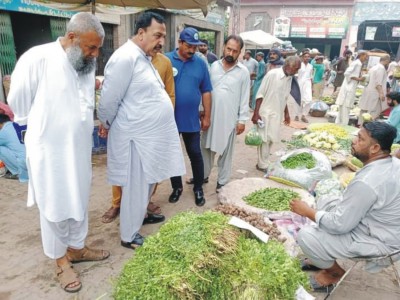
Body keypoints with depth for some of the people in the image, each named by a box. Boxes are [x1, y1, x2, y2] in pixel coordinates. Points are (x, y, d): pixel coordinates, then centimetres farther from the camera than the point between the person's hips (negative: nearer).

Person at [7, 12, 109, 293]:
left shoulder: (87, 64, 2)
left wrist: (78, 130, 9)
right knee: (54, 207, 9)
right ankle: (60, 259, 28)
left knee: (79, 201, 17)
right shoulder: (37, 59, -16)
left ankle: (76, 247, 37)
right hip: (49, 150, -5)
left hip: (80, 148, 6)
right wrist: (41, 127, 6)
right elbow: (18, 102, -5)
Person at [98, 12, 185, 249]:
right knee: (136, 189, 4)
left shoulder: (144, 57, 12)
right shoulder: (125, 58, -18)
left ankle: (140, 215, 44)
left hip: (151, 133, 9)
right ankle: (129, 236, 23)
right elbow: (109, 100, -16)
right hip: (137, 136, -9)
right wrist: (107, 125, 0)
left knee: (147, 184, 22)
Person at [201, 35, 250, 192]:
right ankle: (203, 175, 32)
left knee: (226, 151, 8)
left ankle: (222, 181, 22)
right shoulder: (214, 66, 4)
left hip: (229, 118, -3)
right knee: (206, 147, 14)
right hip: (210, 115, 3)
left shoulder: (243, 72, -4)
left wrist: (242, 120, -6)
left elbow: (244, 98, -3)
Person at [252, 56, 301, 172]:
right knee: (265, 139, 0)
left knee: (271, 139, 11)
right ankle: (262, 165, 10)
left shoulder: (289, 78, 7)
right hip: (266, 112, -7)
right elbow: (260, 94, -14)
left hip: (277, 114, 7)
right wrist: (256, 113, -17)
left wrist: (286, 113, 20)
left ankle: (263, 162, 23)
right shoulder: (272, 74, -14)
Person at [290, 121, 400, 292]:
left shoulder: (367, 182, -33)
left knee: (305, 236, -13)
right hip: (382, 228, 9)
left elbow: (339, 225, -25)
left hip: (375, 240, -9)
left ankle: (335, 271, 14)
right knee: (327, 207, 16)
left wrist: (307, 212, -13)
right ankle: (325, 257, 28)